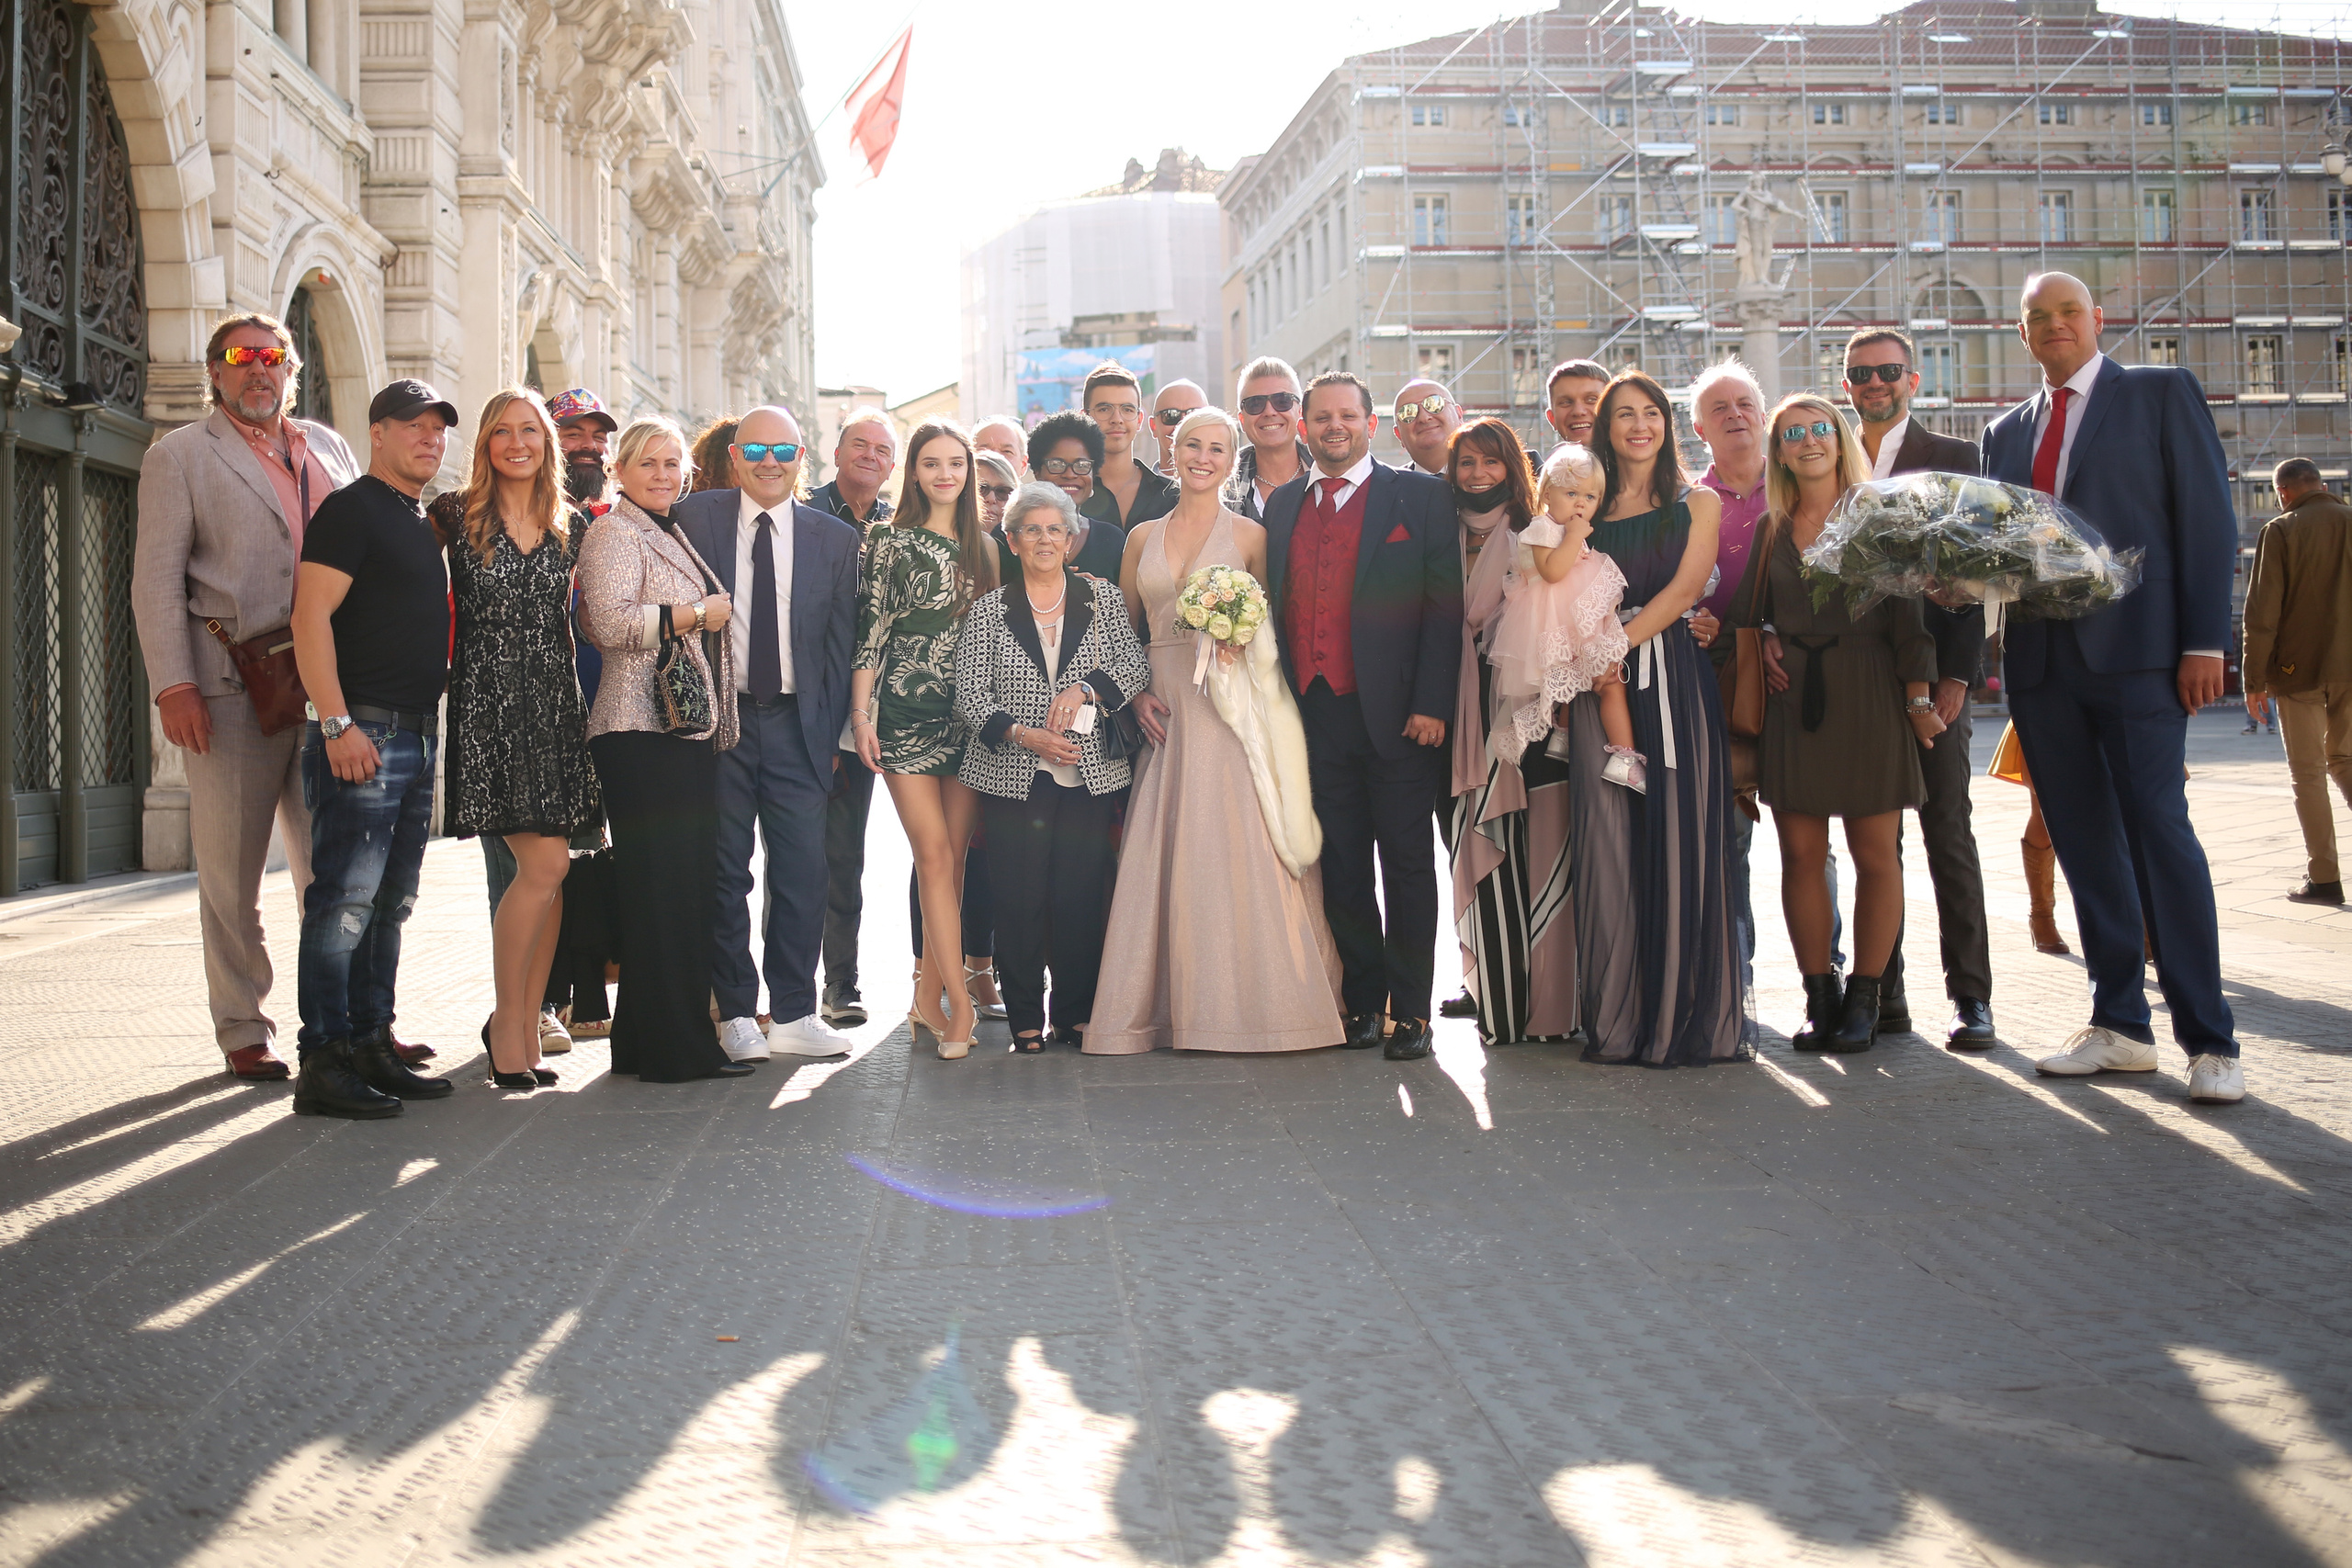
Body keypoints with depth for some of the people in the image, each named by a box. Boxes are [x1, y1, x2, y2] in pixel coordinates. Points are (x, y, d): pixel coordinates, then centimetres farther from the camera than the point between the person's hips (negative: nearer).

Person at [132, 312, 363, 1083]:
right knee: (232, 874, 3)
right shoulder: (179, 455, 4)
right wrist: (172, 686, -13)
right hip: (231, 691, -4)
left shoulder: (328, 446, 17)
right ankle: (243, 1032, 13)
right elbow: (156, 581, -2)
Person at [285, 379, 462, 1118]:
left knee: (390, 905, 11)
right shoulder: (350, 509, -5)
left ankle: (371, 1049, 18)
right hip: (362, 736, -9)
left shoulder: (425, 522, 20)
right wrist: (337, 723, -21)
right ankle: (323, 1064, -7)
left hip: (418, 735, 9)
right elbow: (310, 618, -14)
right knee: (344, 903, -10)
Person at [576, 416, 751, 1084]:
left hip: (691, 729, 9)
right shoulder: (614, 533, -3)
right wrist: (703, 613, -10)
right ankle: (672, 1046, -5)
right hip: (642, 733, -9)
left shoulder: (672, 536, 24)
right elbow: (612, 622, -17)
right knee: (660, 887, -8)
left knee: (690, 886, 7)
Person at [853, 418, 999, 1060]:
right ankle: (959, 1002, -8)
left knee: (953, 857, 2)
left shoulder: (983, 548, 13)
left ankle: (928, 999, 9)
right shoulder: (892, 543, 1)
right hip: (907, 713, -4)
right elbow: (869, 632, -2)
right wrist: (861, 716, -7)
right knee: (934, 854, -8)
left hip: (971, 716, 4)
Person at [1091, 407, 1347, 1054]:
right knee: (1166, 854, -1)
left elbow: (1272, 627, 5)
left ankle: (1256, 998, -1)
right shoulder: (1143, 537, 14)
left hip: (1235, 705, -3)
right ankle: (1179, 1002, 5)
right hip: (1167, 712, 3)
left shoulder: (1250, 535, 5)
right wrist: (1134, 692, 1)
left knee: (1241, 849, -8)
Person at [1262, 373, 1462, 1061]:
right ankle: (1363, 999, 19)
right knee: (1340, 870, 9)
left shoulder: (1420, 498, 1)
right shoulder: (1282, 505, 14)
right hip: (1314, 714, 4)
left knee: (1407, 867, 2)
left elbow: (1444, 607, -4)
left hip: (1396, 714, -4)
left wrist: (1431, 705, -13)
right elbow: (1277, 608, 13)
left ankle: (1411, 1011, 9)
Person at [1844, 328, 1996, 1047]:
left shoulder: (1953, 459, 5)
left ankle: (1970, 996, 4)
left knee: (1949, 838, -1)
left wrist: (1957, 673, -10)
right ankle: (1884, 995, 10)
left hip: (1932, 678, -3)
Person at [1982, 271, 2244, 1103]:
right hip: (2040, 658, 5)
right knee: (2084, 843, 7)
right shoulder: (2006, 431, 18)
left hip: (2135, 650, -5)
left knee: (2159, 831, -10)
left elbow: (2208, 517, -1)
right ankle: (2119, 1025, 15)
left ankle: (2209, 1039, -4)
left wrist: (2204, 641, -9)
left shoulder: (2163, 393, 5)